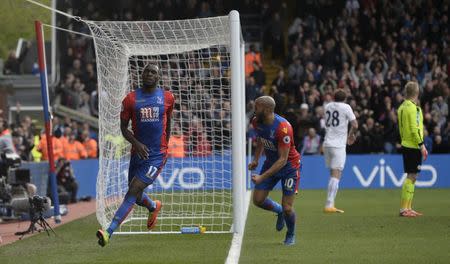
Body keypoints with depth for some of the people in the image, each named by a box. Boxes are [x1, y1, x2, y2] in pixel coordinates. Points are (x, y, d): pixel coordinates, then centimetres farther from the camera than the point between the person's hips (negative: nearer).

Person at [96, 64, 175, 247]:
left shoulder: (167, 98, 3)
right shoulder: (131, 99, 1)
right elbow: (123, 127, 3)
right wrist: (136, 143, -13)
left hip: (157, 155, -3)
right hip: (139, 152, 3)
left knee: (134, 191, -16)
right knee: (136, 197, 12)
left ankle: (109, 232, -21)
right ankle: (154, 207, 49)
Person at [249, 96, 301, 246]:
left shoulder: (283, 128, -32)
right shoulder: (257, 122, -10)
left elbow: (282, 160, -31)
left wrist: (262, 177, -34)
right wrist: (256, 159, 3)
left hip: (289, 165, -6)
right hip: (271, 162, 6)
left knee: (287, 208, -8)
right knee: (258, 200, -1)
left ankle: (291, 235, 23)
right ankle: (279, 211, 30)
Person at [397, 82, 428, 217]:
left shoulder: (402, 107, 13)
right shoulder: (413, 107, -14)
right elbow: (414, 129, -19)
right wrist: (422, 145, -16)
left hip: (406, 144, 9)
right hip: (413, 146, -9)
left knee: (411, 177, 12)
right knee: (411, 177, -8)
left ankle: (408, 208, 14)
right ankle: (404, 209, -9)